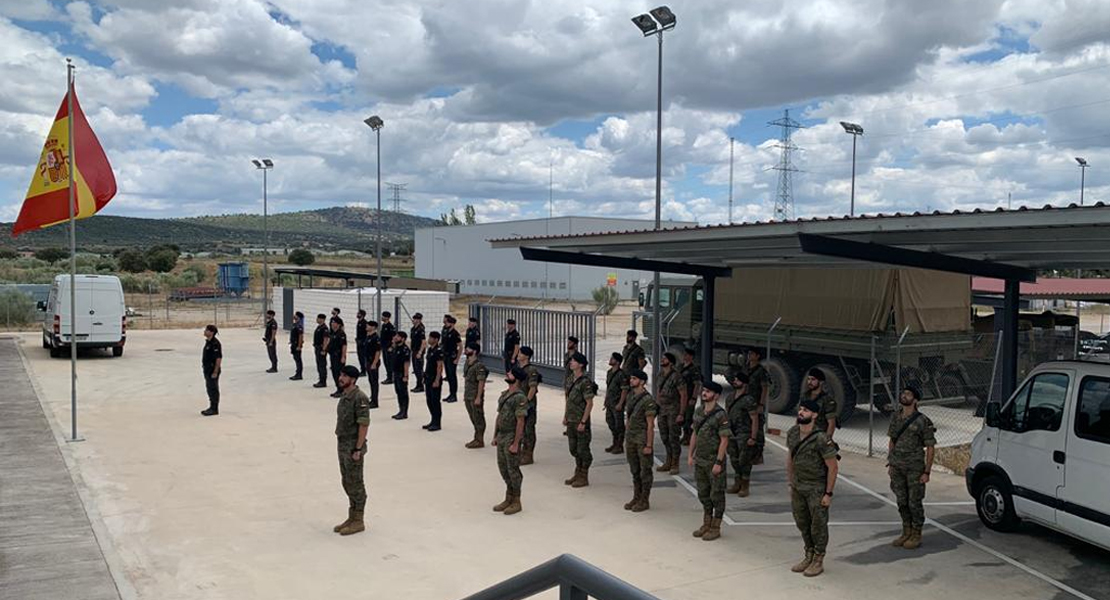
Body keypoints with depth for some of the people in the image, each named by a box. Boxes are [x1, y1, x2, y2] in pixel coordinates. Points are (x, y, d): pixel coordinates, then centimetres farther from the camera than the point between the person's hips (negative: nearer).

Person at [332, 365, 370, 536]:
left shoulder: (359, 398, -19)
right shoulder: (344, 395, 9)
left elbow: (364, 425, -21)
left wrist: (358, 449, -21)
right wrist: (341, 444, 15)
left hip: (353, 447, -9)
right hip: (342, 445, 9)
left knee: (355, 483, 1)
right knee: (346, 482, 16)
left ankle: (358, 521, 11)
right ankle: (352, 517, 28)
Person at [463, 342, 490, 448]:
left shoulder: (479, 366, -18)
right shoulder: (466, 364, 8)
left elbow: (481, 382, -19)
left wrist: (478, 398, -20)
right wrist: (465, 394, 17)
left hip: (475, 397, -9)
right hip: (468, 396, 9)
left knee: (478, 419, 1)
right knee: (473, 418, 16)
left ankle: (480, 441, 9)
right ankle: (476, 438, 27)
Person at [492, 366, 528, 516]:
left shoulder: (520, 398, -17)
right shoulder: (504, 395, 10)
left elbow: (520, 422, -19)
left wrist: (515, 443, -21)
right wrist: (495, 436, 15)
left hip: (511, 438, -9)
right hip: (501, 437, 9)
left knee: (513, 470, 0)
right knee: (503, 468, 15)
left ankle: (516, 502, 12)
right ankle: (508, 498, 27)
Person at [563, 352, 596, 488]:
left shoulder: (585, 382, -17)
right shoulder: (572, 380, 10)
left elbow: (589, 403, -19)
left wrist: (583, 422, -20)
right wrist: (565, 417, 16)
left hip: (581, 422, -9)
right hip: (571, 421, 9)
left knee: (583, 449, 1)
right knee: (574, 449, 16)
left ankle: (584, 477, 10)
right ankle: (577, 473, 28)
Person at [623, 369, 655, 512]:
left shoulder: (648, 400, -17)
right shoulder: (631, 395, 7)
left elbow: (650, 425, -17)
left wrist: (648, 445, -17)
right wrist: (626, 438, 15)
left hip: (643, 440, -8)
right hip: (631, 440, 8)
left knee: (645, 471, 4)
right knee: (634, 470, 16)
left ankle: (644, 501, 13)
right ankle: (636, 497, 28)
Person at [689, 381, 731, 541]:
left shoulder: (720, 415, -15)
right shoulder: (698, 412, 6)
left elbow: (724, 440, -16)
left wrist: (718, 462, -18)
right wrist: (690, 454, 11)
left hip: (714, 461, -7)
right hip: (699, 461, 7)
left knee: (716, 495, 4)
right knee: (703, 493, 16)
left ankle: (715, 528, 13)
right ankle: (706, 524, 29)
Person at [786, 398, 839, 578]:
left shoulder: (821, 439, -23)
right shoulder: (792, 433, -2)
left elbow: (832, 467, -16)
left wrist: (828, 494, -14)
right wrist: (791, 485, 12)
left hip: (816, 489, -7)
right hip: (798, 487, 7)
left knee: (818, 525, 5)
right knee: (802, 523, 17)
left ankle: (818, 561, 20)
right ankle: (809, 557, 34)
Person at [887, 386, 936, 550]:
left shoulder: (922, 421, -11)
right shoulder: (895, 418, 7)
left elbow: (930, 447, -9)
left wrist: (927, 472, -12)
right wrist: (890, 463, 11)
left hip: (914, 468, -6)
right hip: (897, 467, 6)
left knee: (915, 502, 2)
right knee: (902, 501, 13)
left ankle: (916, 536, 14)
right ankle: (906, 533, 25)